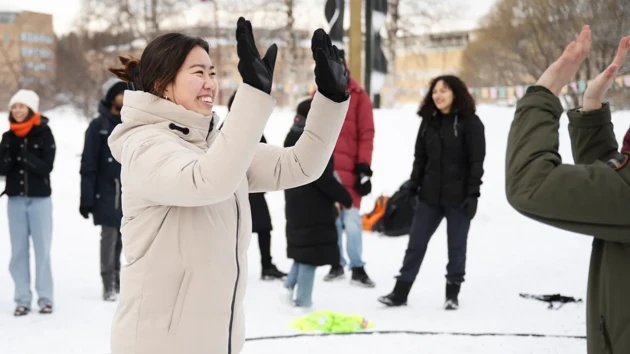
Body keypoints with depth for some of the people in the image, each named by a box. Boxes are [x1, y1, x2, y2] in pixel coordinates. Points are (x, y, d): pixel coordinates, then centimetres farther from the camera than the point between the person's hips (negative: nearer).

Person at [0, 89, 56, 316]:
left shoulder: (44, 134, -2)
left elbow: (46, 166, -10)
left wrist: (22, 156, -18)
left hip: (40, 199, -3)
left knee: (42, 250, -1)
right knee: (18, 251, 3)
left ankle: (45, 298, 6)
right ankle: (22, 299, 9)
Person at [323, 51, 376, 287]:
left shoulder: (358, 96, -1)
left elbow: (366, 134, -4)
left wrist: (364, 167, -10)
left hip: (348, 168, -3)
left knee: (351, 219, -6)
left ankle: (357, 267, 5)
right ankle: (337, 263, 19)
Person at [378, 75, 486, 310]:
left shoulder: (470, 122, -6)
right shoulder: (428, 121, 10)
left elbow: (477, 162, -9)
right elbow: (420, 157, 12)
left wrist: (472, 194, -15)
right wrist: (412, 187, 7)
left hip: (458, 196, -5)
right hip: (430, 194, 5)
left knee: (456, 246, 6)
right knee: (415, 243, 5)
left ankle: (453, 293, 18)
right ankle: (400, 292, 11)